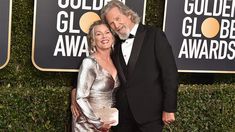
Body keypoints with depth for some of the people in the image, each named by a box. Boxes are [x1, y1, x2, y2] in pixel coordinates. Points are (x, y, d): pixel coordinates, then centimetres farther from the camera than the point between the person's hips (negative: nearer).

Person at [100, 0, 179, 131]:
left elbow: (170, 72, -9)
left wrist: (169, 108, -12)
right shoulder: (117, 46, 13)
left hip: (149, 112, -5)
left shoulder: (154, 35, -5)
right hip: (123, 114, 5)